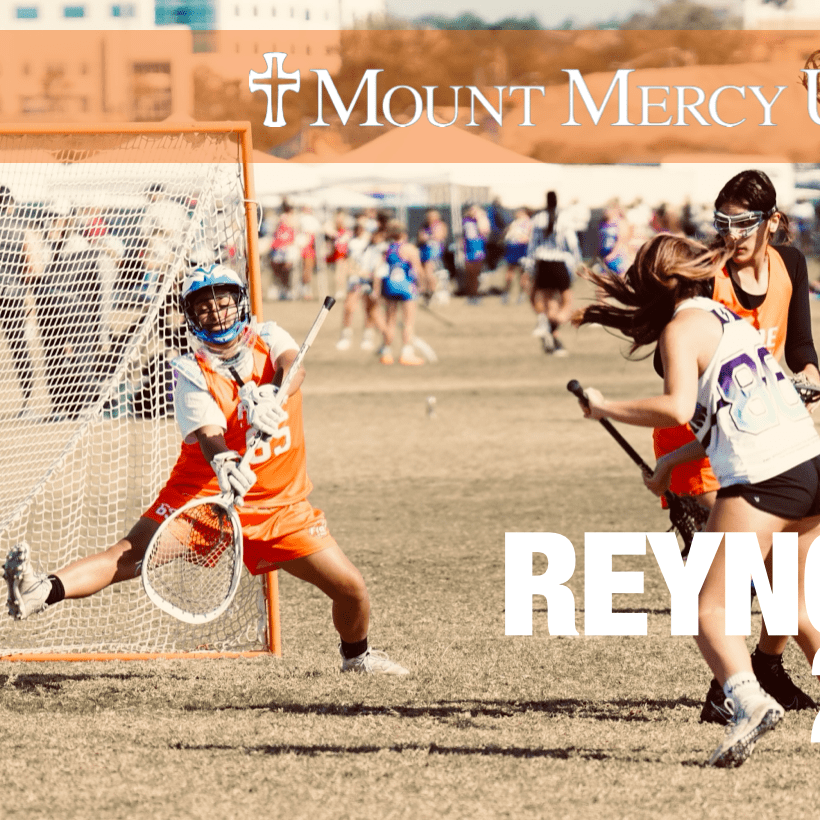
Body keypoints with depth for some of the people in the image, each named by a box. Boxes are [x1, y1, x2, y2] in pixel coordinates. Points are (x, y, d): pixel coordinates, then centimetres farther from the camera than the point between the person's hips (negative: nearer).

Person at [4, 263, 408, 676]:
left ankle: (357, 655, 29)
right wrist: (222, 461, -47)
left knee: (351, 589, -1)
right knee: (130, 554, -25)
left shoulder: (269, 338, 0)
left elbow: (293, 369, -23)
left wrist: (270, 396, -47)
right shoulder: (191, 371, -8)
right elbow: (207, 433, -23)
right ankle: (42, 591, -44)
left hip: (281, 503, 3)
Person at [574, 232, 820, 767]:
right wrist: (674, 461, 32)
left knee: (709, 609, -8)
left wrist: (605, 410, -5)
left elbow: (678, 407, -16)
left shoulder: (682, 327, -1)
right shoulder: (726, 319, 23)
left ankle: (748, 699, -29)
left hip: (762, 478, -8)